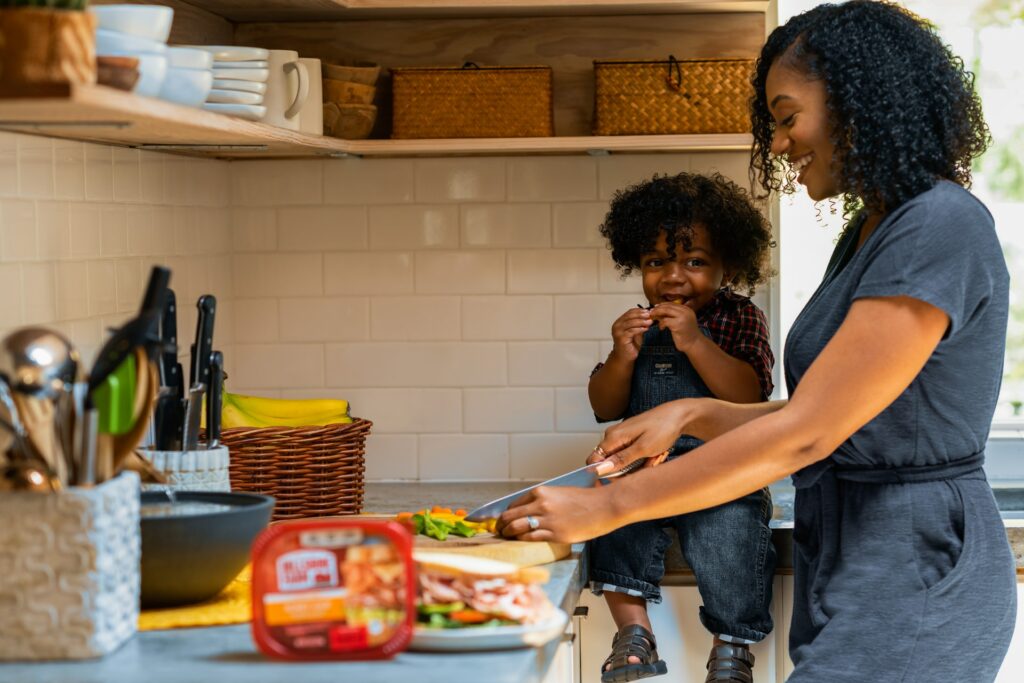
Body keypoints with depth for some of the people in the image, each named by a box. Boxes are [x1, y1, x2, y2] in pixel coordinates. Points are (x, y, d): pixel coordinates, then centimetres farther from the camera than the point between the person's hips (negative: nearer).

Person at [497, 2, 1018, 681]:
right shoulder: (869, 234, 14)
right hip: (848, 566, 9)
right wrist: (691, 413, 1)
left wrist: (605, 508, -18)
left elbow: (805, 433, -21)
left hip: (911, 576, -9)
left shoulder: (941, 230, -17)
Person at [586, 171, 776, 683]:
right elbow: (605, 409, 9)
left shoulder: (741, 319, 3)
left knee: (728, 528, -29)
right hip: (645, 465, 3)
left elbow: (748, 395, -12)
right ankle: (633, 631, -19)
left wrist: (694, 343, -21)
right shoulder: (639, 325, 12)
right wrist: (622, 358, -10)